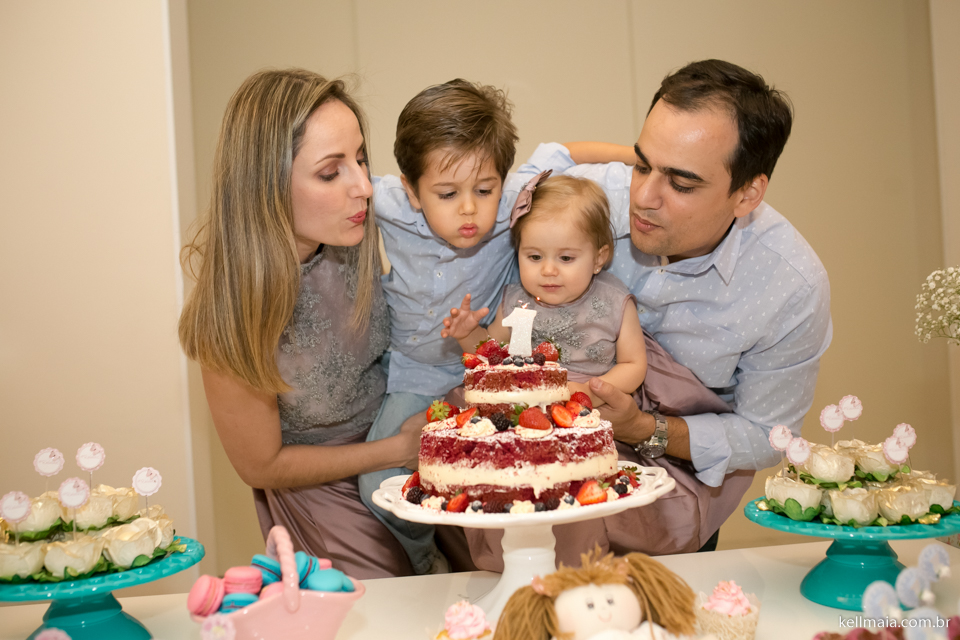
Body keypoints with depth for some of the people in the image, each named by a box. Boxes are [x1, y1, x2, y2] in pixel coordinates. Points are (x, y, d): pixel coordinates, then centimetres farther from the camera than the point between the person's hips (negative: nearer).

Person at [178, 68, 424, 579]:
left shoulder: (365, 228, -20)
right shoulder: (234, 312, -28)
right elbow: (261, 465, -13)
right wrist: (399, 450, -16)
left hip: (405, 433, 4)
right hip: (320, 484, -3)